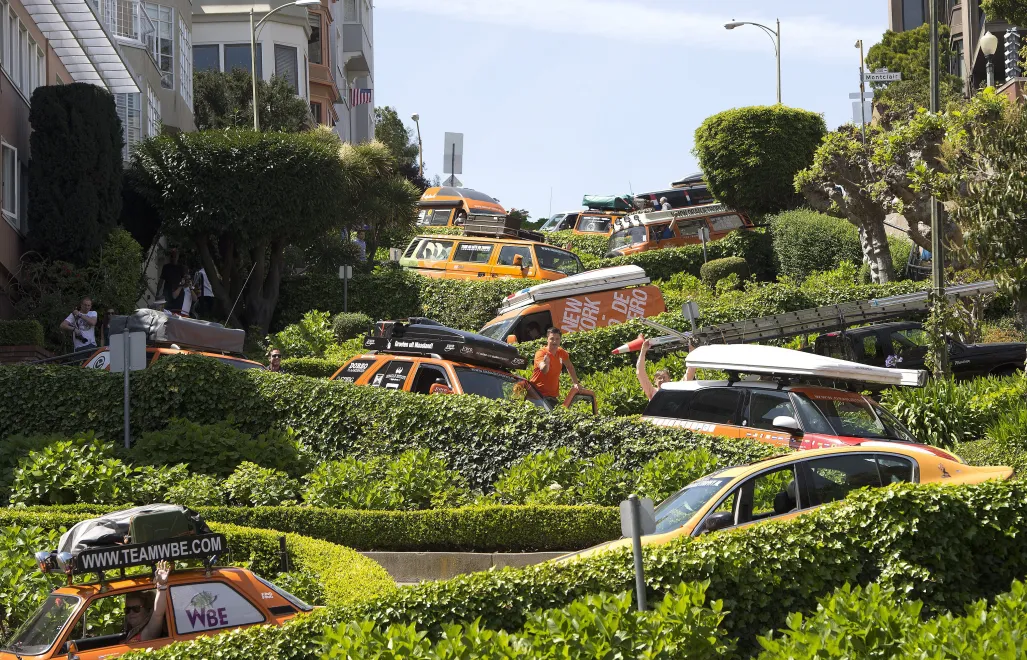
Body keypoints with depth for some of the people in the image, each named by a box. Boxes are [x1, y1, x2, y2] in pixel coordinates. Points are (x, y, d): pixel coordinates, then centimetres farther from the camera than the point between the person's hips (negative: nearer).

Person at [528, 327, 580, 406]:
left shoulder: (561, 353, 3)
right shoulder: (541, 353, -15)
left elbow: (570, 367, 20)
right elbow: (543, 370, -33)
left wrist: (576, 383, 16)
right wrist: (546, 364, -56)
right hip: (538, 393, -6)